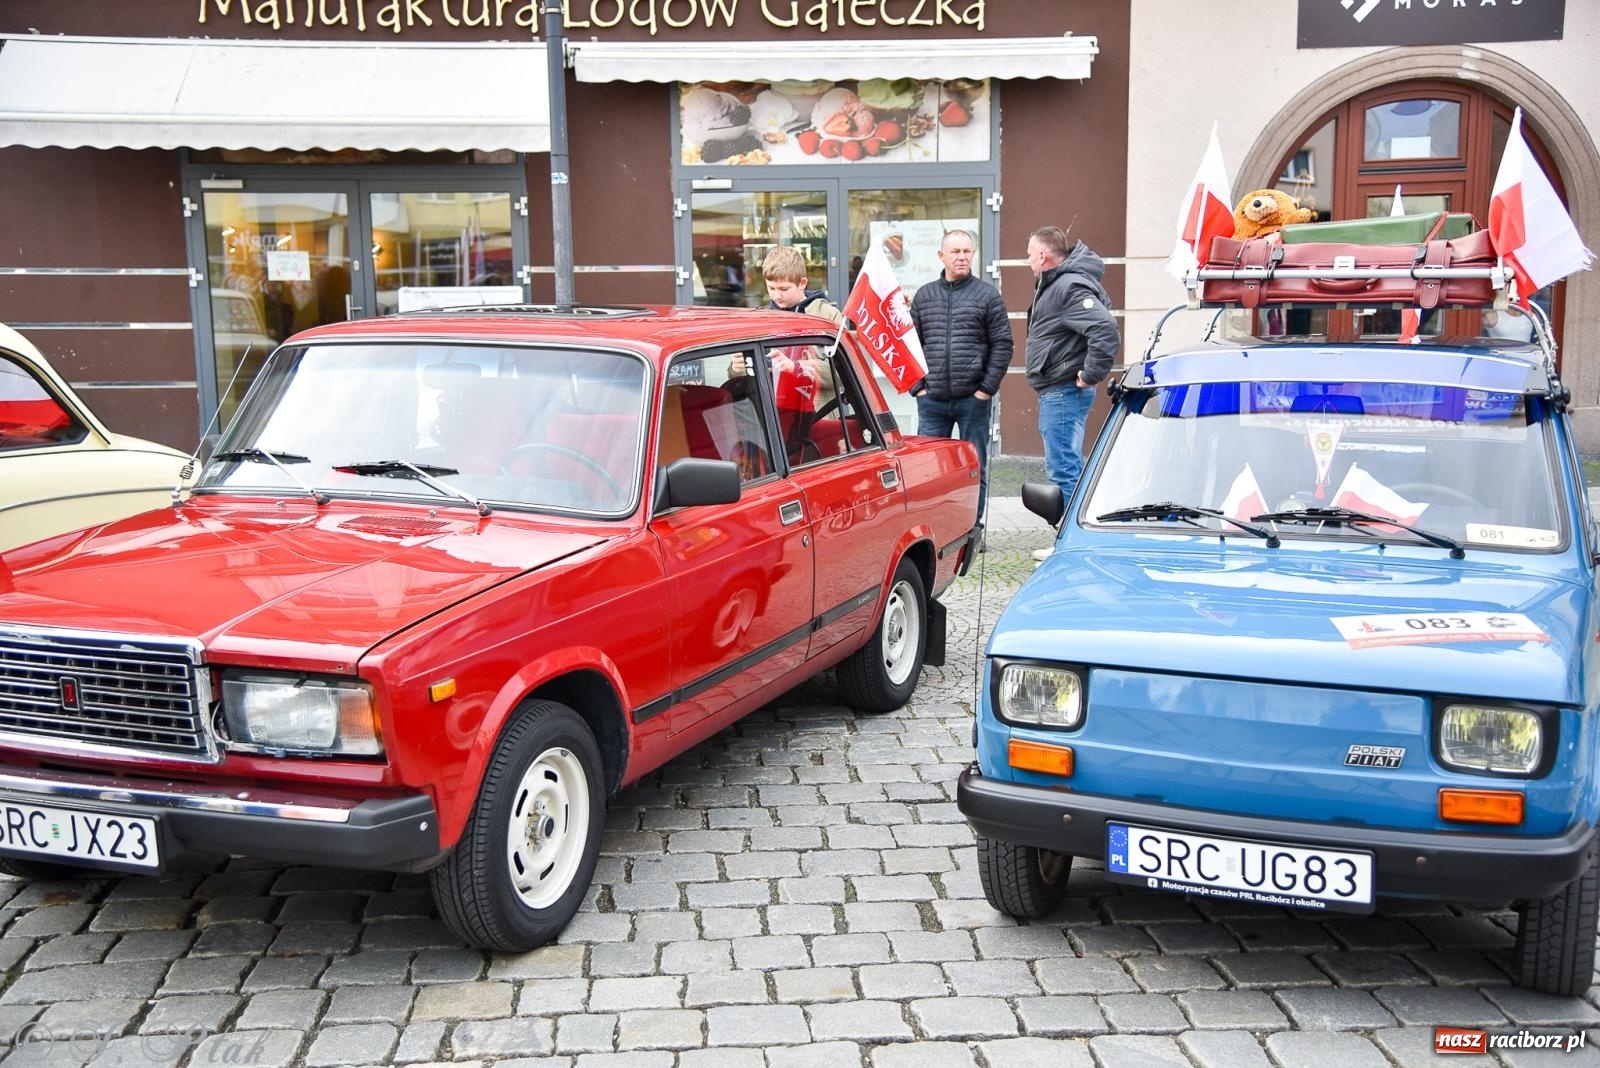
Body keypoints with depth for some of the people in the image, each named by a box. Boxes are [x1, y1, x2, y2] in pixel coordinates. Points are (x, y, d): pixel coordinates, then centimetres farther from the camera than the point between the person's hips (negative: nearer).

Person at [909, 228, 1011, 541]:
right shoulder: (924, 296, 10)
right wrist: (917, 386, 1)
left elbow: (1002, 345, -1)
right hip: (931, 399, 2)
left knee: (975, 467, 5)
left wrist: (987, 388, -8)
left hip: (973, 398, -2)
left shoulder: (988, 296, 1)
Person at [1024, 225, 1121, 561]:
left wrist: (1090, 375, -23)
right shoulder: (1054, 284, 16)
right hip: (1055, 391, 12)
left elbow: (1106, 330, -29)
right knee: (1068, 468, 16)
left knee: (1064, 470, -10)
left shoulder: (1072, 287, -17)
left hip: (1064, 392, -12)